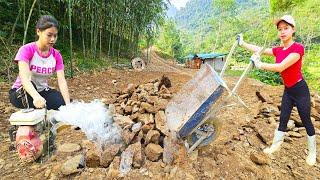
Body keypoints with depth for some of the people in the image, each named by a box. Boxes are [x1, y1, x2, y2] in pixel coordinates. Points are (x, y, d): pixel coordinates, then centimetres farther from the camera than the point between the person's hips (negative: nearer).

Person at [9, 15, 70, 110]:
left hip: (42, 91, 3)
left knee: (63, 103, -22)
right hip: (21, 93, -3)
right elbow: (24, 78, -34)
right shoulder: (26, 50, -19)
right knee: (29, 85, -36)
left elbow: (62, 80, -19)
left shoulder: (56, 55, -8)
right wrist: (36, 97, -53)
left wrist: (68, 105, -32)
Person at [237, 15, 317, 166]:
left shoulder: (298, 48, -22)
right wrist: (242, 43, 3)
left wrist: (259, 65, -29)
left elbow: (280, 67, -30)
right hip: (287, 90, 6)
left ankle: (312, 152, 30)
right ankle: (276, 145, 28)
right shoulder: (278, 50, 0)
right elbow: (258, 49, 3)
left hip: (300, 90, -6)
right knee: (283, 119, 14)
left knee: (306, 121, 9)